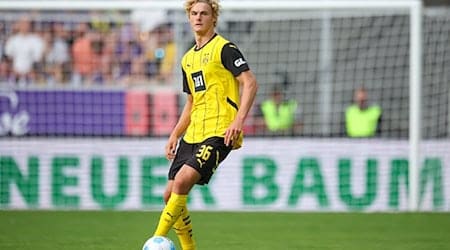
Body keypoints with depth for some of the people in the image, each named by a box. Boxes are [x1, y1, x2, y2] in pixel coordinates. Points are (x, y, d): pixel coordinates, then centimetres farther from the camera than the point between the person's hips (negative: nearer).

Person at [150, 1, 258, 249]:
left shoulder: (224, 49, -4)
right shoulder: (188, 59, 20)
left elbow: (250, 83, -12)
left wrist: (238, 120, -22)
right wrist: (175, 135, 18)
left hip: (219, 132, -8)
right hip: (193, 134, 8)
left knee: (182, 181, -23)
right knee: (170, 195, 2)